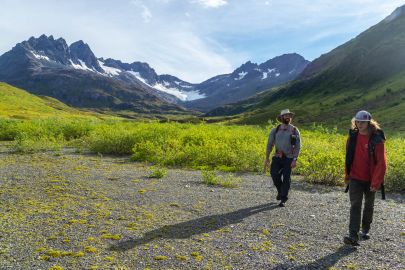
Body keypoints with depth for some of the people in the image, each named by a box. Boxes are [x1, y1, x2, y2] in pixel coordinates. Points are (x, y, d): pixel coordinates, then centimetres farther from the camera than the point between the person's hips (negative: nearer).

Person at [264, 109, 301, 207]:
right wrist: (267, 158, -1)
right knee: (274, 174, -15)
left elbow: (298, 146, -3)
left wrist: (295, 160, -13)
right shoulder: (275, 130, 5)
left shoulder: (295, 130, 1)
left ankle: (283, 200, 11)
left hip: (289, 158, -1)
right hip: (277, 157, 2)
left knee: (286, 178, -2)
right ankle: (280, 190, 15)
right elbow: (269, 144, 6)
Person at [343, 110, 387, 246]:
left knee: (369, 206, 17)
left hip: (370, 179, -1)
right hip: (355, 178, 2)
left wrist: (376, 182, -16)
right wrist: (347, 176, 12)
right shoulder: (353, 137, -1)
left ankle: (365, 230, 37)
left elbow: (381, 162, -13)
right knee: (355, 205, -7)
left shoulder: (376, 139, -13)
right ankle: (353, 236, -10)